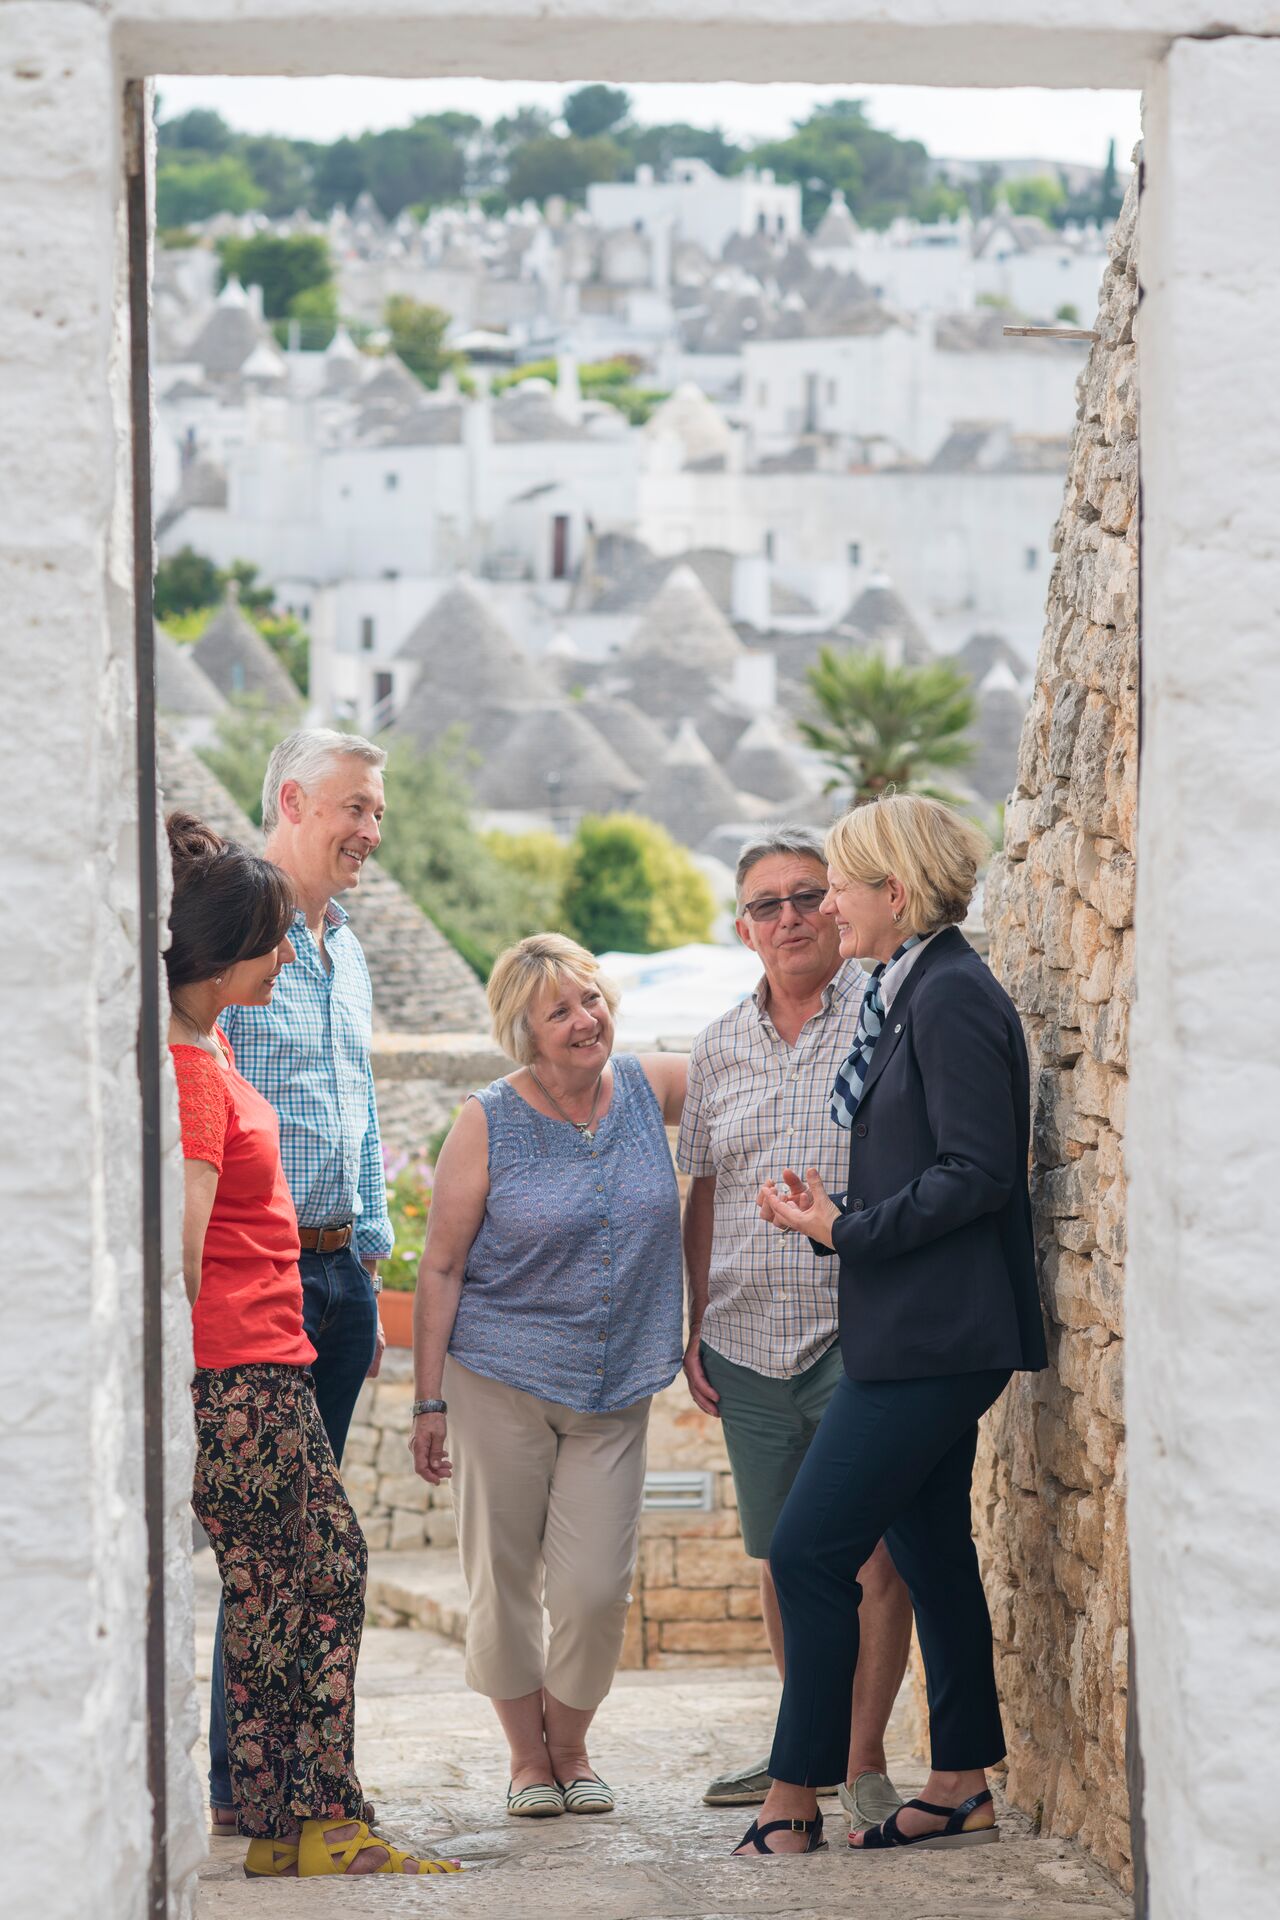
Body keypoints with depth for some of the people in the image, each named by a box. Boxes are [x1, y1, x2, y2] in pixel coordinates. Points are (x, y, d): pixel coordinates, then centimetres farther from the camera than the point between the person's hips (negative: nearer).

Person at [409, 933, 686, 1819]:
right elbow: (441, 1268, -3)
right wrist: (429, 1402, -6)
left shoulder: (651, 1089, 2)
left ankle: (572, 1746, 20)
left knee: (596, 1589, -4)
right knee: (503, 1581, 4)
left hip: (614, 1392, 2)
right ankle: (528, 1755, 24)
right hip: (502, 1380, -2)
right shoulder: (488, 1123, -7)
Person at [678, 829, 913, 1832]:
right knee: (783, 1556, 12)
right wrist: (696, 1326, 13)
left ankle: (864, 1758, 1)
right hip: (748, 1339, 5)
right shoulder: (721, 1046, 12)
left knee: (875, 1555, -7)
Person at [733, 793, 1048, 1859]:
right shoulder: (914, 992, 15)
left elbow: (977, 1171, -20)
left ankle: (791, 1807, -3)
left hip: (933, 1339, -10)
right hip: (919, 1335, 10)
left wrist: (848, 1230, -16)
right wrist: (831, 1211, 5)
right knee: (930, 1550, 13)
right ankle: (962, 1788, 19)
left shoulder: (951, 996, -15)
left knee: (810, 1553, -8)